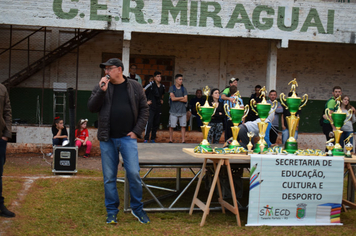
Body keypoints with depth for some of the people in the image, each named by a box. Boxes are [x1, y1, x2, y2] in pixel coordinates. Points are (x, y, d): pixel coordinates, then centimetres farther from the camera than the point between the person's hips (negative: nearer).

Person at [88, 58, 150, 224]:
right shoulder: (101, 87, 6)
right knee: (109, 177, 5)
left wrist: (137, 131, -3)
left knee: (133, 173, -6)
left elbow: (144, 110, 6)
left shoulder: (135, 87, 4)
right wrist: (102, 91, -14)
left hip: (128, 138, -1)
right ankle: (112, 211, 18)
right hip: (107, 139, 1)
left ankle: (137, 208, 12)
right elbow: (91, 108, -2)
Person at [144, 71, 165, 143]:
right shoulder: (151, 85, -8)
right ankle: (146, 139, -9)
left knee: (156, 123, 8)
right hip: (151, 107, -6)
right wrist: (146, 101, -7)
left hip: (158, 107, 6)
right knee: (149, 122, -14)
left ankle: (153, 139, 18)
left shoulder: (162, 86, 10)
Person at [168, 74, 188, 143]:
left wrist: (176, 98, -6)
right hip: (174, 111, -2)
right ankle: (171, 140, 13)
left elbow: (185, 100, 0)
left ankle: (183, 140, 8)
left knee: (183, 126, 2)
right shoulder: (172, 88, 2)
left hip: (182, 111, 2)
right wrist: (182, 97, -2)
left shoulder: (183, 89, 10)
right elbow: (172, 98, -9)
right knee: (171, 126, 0)